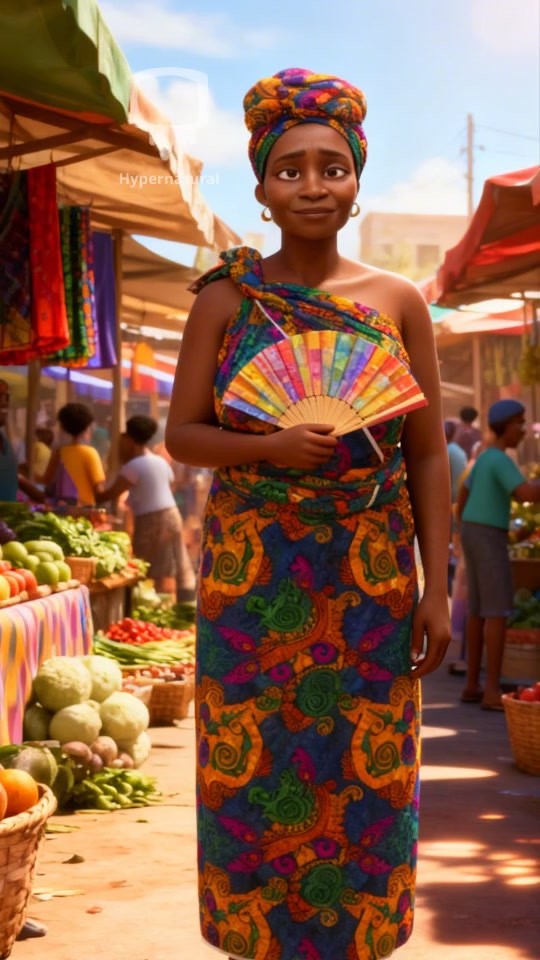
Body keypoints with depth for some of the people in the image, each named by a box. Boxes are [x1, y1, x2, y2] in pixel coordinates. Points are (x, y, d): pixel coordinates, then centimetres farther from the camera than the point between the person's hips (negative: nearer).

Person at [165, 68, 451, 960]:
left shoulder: (398, 302, 4)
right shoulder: (225, 299, 2)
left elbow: (427, 454, 4)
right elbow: (182, 433, 1)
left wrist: (436, 588, -1)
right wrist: (272, 447, -18)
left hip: (370, 583, 1)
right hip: (251, 580, 0)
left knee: (364, 777, 4)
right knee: (255, 771, 3)